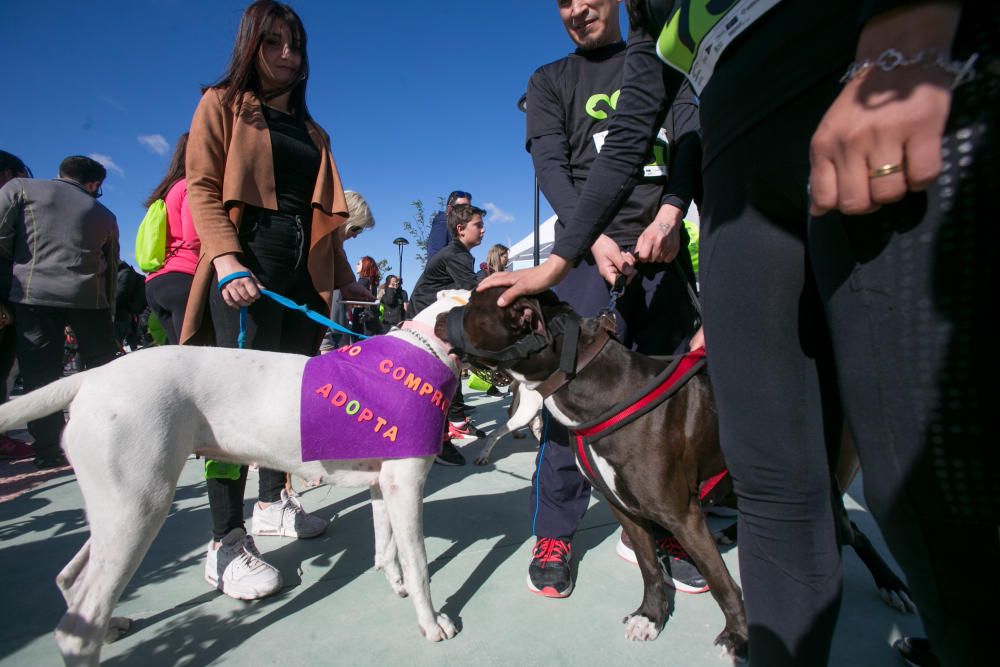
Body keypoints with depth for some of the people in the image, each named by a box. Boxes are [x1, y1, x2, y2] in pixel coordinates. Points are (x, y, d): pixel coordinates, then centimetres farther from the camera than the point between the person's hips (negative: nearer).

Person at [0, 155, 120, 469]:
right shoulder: (104, 215, 18)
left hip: (33, 293, -1)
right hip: (89, 298, 2)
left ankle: (49, 451, 6)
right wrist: (108, 312, 23)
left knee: (39, 374, 4)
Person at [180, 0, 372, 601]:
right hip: (247, 273, -5)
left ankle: (273, 502, 24)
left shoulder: (313, 133, 25)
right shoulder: (223, 104, 11)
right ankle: (226, 542, -4)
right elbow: (202, 188, -1)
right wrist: (226, 259, -17)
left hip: (306, 275, 6)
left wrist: (344, 277, 14)